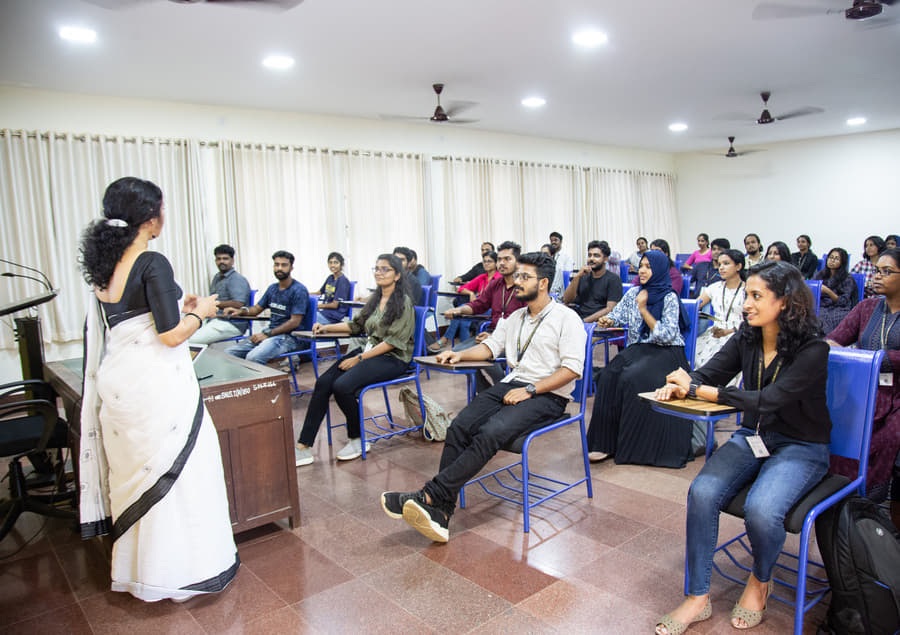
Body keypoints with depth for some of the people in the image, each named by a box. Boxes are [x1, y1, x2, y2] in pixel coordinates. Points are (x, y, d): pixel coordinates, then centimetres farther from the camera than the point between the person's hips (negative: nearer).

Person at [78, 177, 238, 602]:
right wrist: (200, 313, -2)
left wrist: (176, 306, 19)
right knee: (177, 471, 6)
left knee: (134, 472, 19)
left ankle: (136, 566, 35)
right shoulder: (152, 264, -19)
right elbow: (170, 335, -19)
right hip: (156, 387, -8)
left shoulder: (105, 264, 6)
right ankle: (183, 568, 18)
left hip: (117, 385, 8)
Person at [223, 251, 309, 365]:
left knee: (253, 357, -32)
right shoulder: (272, 288, 17)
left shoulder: (299, 290, -9)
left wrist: (267, 334, -18)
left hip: (288, 337, -8)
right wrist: (241, 311, 3)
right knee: (228, 353, -7)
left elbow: (295, 322, -15)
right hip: (270, 333, 8)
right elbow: (256, 309, 26)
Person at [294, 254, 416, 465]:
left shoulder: (403, 302, -8)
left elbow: (394, 341, -15)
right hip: (369, 351, 8)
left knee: (342, 386, -28)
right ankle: (303, 447, -11)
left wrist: (359, 358, -17)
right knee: (323, 382, -13)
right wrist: (327, 327, 10)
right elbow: (355, 325, 25)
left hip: (393, 359, -8)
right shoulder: (374, 300, 17)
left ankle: (356, 440, -5)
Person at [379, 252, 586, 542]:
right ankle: (440, 513, -24)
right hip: (511, 385, 7)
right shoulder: (516, 317, 23)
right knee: (460, 426, -21)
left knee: (490, 433, -32)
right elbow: (490, 346, 27)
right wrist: (460, 354, 7)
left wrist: (529, 390, -17)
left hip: (548, 396, -6)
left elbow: (573, 368, -11)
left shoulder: (566, 318, -2)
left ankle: (430, 495, -29)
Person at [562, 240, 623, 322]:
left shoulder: (613, 279, 3)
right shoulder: (583, 277, 18)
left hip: (598, 322, -5)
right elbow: (566, 300, 8)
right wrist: (576, 277, -4)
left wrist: (584, 321, -18)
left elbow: (610, 309, -9)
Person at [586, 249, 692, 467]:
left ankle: (636, 445, -20)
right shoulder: (633, 293, 12)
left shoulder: (669, 298, -5)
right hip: (637, 349, 5)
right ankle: (606, 441, -22)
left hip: (665, 353, -5)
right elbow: (618, 314, 22)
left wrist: (643, 310, -13)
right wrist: (608, 321, -2)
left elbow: (667, 335, -12)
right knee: (608, 376, -23)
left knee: (632, 379, -32)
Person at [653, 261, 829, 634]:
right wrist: (678, 386, -23)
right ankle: (698, 598, -8)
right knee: (702, 492, -22)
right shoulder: (747, 338, 1)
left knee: (760, 509, -31)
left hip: (800, 448, -4)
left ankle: (760, 581, 5)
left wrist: (697, 390, -28)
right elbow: (709, 372, 1)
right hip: (752, 438, 5)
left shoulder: (812, 350, -16)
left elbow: (768, 400, -27)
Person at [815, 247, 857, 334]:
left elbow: (843, 302, -2)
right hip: (821, 307, 3)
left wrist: (827, 291, -16)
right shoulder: (820, 275, 20)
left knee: (821, 319, -38)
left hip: (838, 309, -3)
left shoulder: (848, 279, 8)